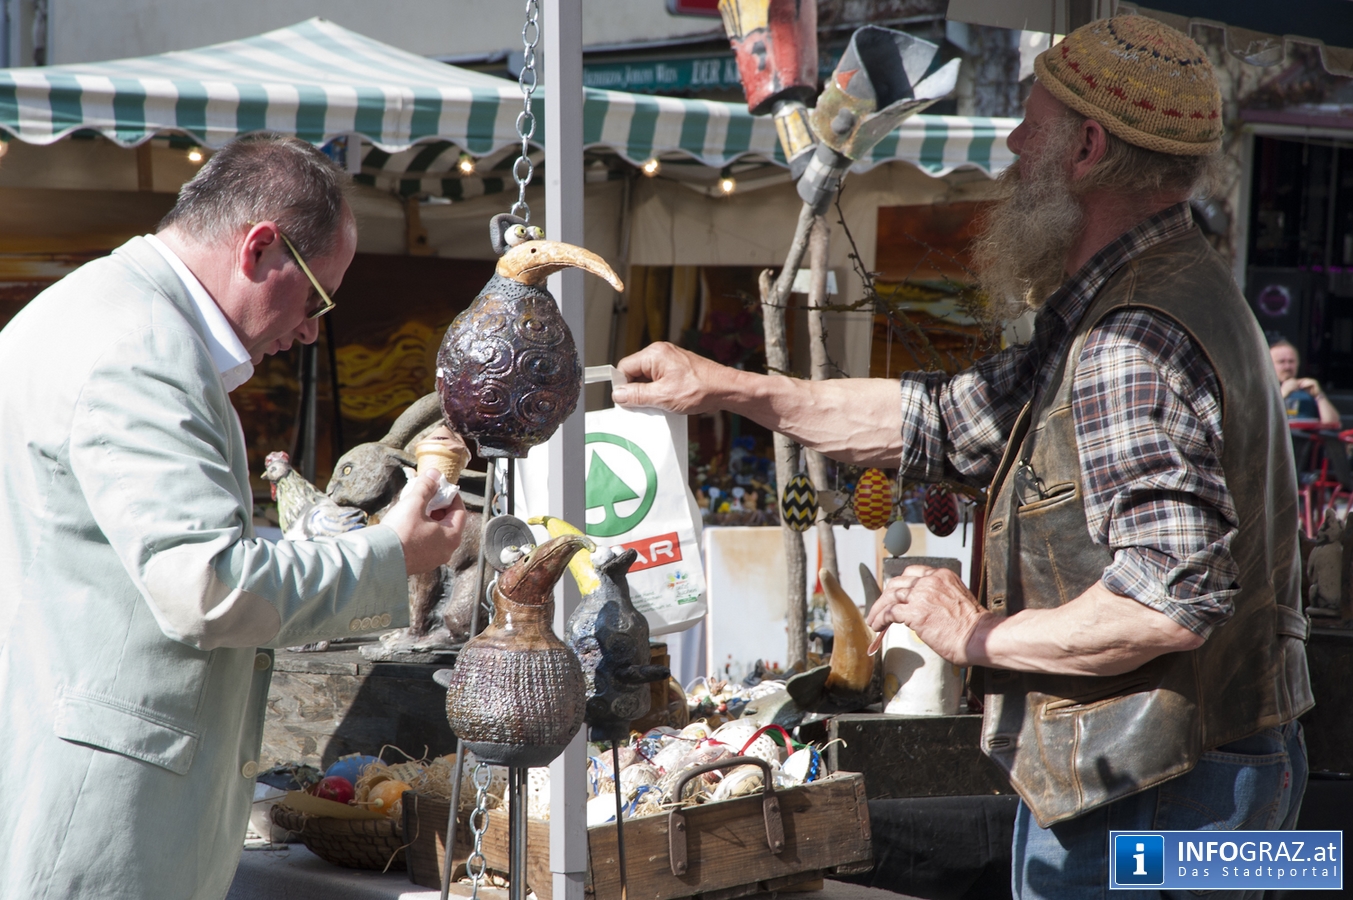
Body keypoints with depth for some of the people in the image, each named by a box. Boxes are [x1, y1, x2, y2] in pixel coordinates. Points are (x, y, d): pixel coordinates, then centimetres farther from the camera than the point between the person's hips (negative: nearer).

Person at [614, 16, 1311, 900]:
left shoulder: (1135, 345, -24)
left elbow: (1171, 601, -31)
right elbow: (948, 419, 17)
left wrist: (982, 634, -17)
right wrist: (728, 388, 15)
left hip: (1149, 804, -10)